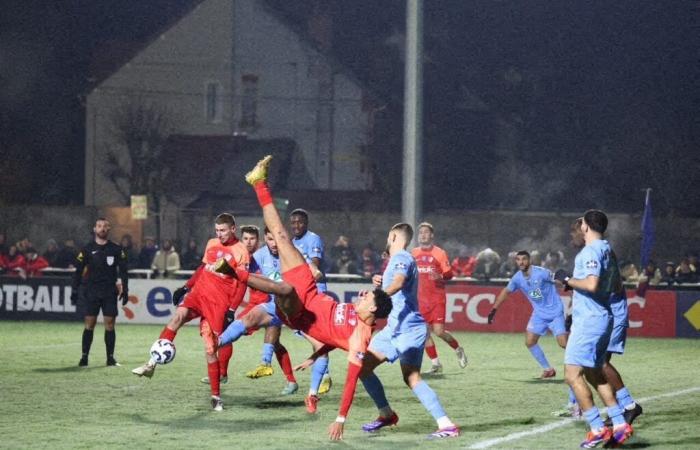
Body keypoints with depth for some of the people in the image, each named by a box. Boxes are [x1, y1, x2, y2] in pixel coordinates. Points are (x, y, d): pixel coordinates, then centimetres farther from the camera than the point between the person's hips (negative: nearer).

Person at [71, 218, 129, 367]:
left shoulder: (116, 249, 5)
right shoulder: (87, 249, 3)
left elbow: (123, 271, 7)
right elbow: (78, 271, 4)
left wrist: (125, 290, 1)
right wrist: (74, 290, -2)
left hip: (110, 293, 1)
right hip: (92, 292, -1)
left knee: (110, 324, -1)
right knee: (89, 325, -3)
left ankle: (110, 358, 5)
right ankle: (84, 357, 2)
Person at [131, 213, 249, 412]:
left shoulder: (241, 252, -4)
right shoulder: (211, 244, 12)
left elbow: (242, 285, -5)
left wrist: (232, 310, -11)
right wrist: (186, 287, 19)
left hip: (219, 303, -4)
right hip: (199, 293, 4)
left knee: (210, 349, -3)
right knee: (179, 315, -27)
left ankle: (216, 396, 9)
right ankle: (152, 363, -33)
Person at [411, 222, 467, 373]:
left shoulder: (440, 253, -3)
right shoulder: (414, 253, 9)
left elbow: (449, 273, -4)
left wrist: (440, 276, -23)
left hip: (437, 298, -4)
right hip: (421, 299, 4)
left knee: (439, 331, -11)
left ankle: (458, 349, 16)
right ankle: (435, 364, 8)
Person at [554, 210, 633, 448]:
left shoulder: (591, 251, -15)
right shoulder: (607, 250, 14)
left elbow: (591, 284, -28)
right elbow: (618, 287, 22)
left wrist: (568, 279, -12)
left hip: (588, 319, -10)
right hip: (603, 317, 10)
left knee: (573, 375, -10)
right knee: (595, 374, 18)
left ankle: (598, 429, -13)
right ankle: (620, 424, 15)